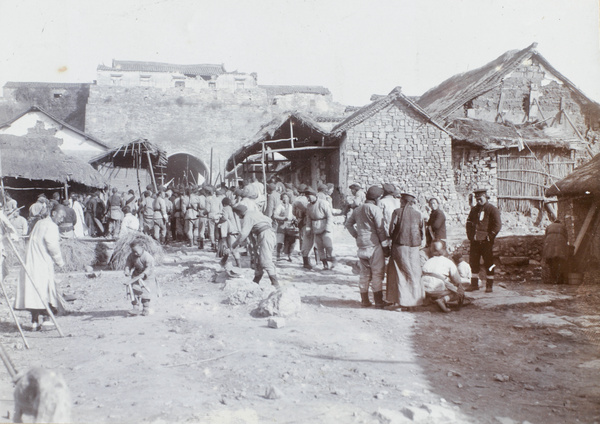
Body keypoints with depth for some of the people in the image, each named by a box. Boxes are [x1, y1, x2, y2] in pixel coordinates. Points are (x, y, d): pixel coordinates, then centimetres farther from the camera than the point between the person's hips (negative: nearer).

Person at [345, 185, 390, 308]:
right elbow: (380, 229, -13)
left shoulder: (358, 209, 13)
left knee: (364, 273, 13)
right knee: (377, 273, 0)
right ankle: (378, 301, 3)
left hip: (361, 245, 7)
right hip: (374, 244, -7)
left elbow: (348, 223, 19)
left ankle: (364, 300, 16)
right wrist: (385, 245, -7)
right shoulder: (375, 209, -11)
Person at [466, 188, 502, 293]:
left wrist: (489, 236, -12)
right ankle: (474, 284, 16)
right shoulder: (474, 209, 13)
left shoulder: (492, 209, -4)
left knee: (489, 263, 0)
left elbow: (498, 225, -10)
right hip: (475, 241, 5)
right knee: (473, 262, 7)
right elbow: (469, 222, 20)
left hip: (486, 242, -5)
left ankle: (489, 286, 7)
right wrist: (470, 235, 9)